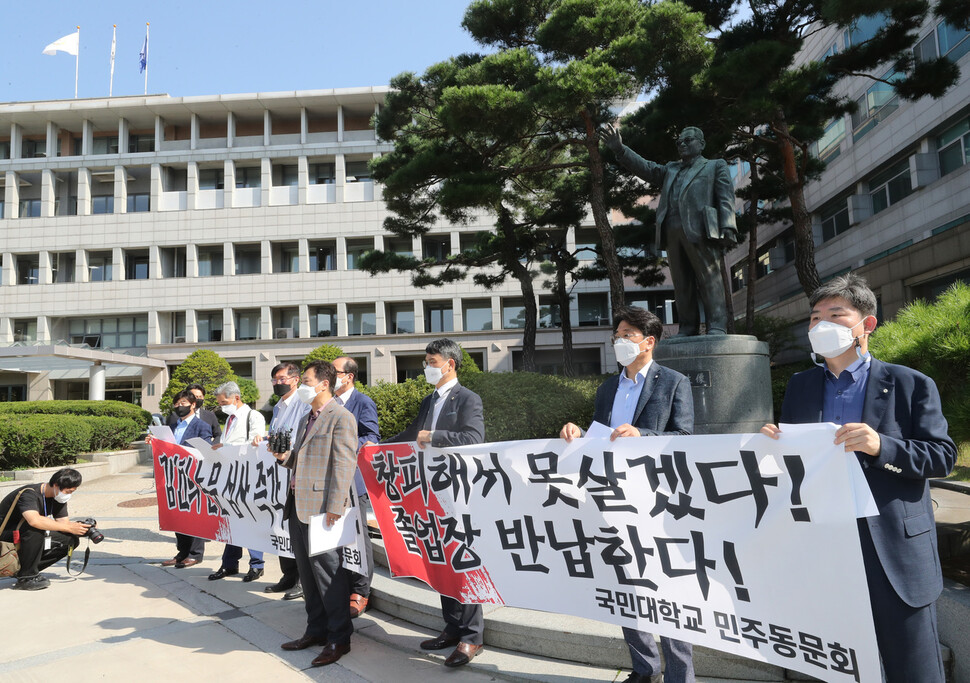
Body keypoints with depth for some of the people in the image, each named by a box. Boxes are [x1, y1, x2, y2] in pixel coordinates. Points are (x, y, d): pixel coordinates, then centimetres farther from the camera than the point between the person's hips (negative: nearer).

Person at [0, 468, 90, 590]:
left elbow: (64, 522, -5)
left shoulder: (58, 497, -2)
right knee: (36, 529, -37)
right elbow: (34, 520, -45)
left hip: (26, 538, 8)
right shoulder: (29, 494, -27)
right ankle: (26, 578, -22)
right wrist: (69, 527, -42)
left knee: (71, 540, -8)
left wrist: (82, 527, -27)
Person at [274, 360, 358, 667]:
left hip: (321, 508, -9)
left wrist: (334, 507, -22)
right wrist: (285, 457, 4)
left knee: (327, 571, -2)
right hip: (297, 505, 9)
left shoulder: (341, 418, -10)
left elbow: (344, 464, -17)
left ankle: (339, 638, 10)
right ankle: (317, 630, 28)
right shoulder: (306, 419, 19)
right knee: (308, 572, 15)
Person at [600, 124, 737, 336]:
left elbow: (725, 198, 6)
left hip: (700, 231, -4)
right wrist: (620, 149, 6)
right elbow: (645, 167, 21)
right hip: (672, 233, 5)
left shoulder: (715, 166, 19)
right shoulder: (671, 170, 33)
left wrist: (727, 228, -9)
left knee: (709, 278, -10)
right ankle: (688, 328, 3)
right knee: (681, 284, 1)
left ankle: (717, 327, -13)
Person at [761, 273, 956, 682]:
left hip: (894, 551, -3)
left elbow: (943, 457, -6)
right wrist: (775, 445, -11)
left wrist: (880, 446, -22)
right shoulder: (800, 387, 9)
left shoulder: (911, 385, -2)